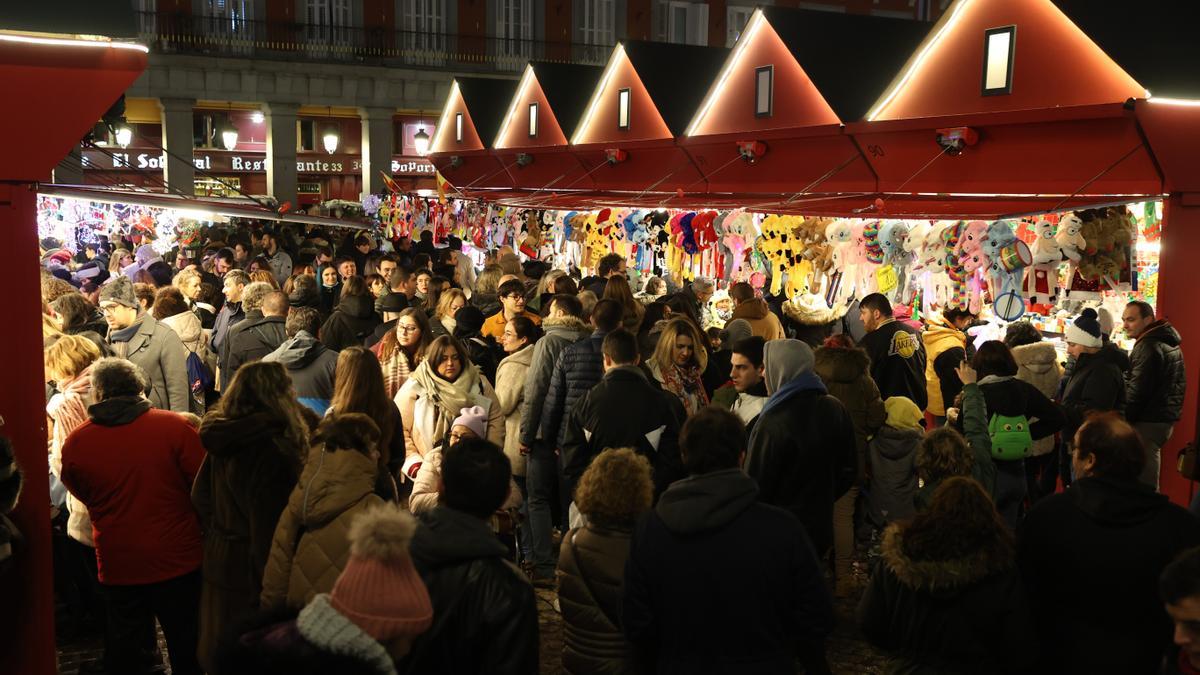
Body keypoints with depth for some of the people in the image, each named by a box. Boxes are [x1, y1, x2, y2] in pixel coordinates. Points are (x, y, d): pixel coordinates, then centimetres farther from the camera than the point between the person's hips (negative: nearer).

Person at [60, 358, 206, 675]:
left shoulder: (74, 443, -9)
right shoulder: (175, 426, -17)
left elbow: (81, 494, 8)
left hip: (118, 564, 2)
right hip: (178, 559, -1)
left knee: (122, 648, 20)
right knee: (185, 647, 15)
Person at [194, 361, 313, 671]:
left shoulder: (221, 439, 0)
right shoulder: (271, 447, -24)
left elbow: (200, 497, 8)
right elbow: (267, 526, -23)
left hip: (218, 560, 8)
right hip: (249, 565, -8)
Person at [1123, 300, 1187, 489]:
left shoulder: (1148, 347, -17)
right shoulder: (1169, 342, 14)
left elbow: (1137, 391, -20)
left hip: (1148, 422, -10)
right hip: (1163, 417, 10)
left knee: (1141, 482, -7)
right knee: (1148, 480, 18)